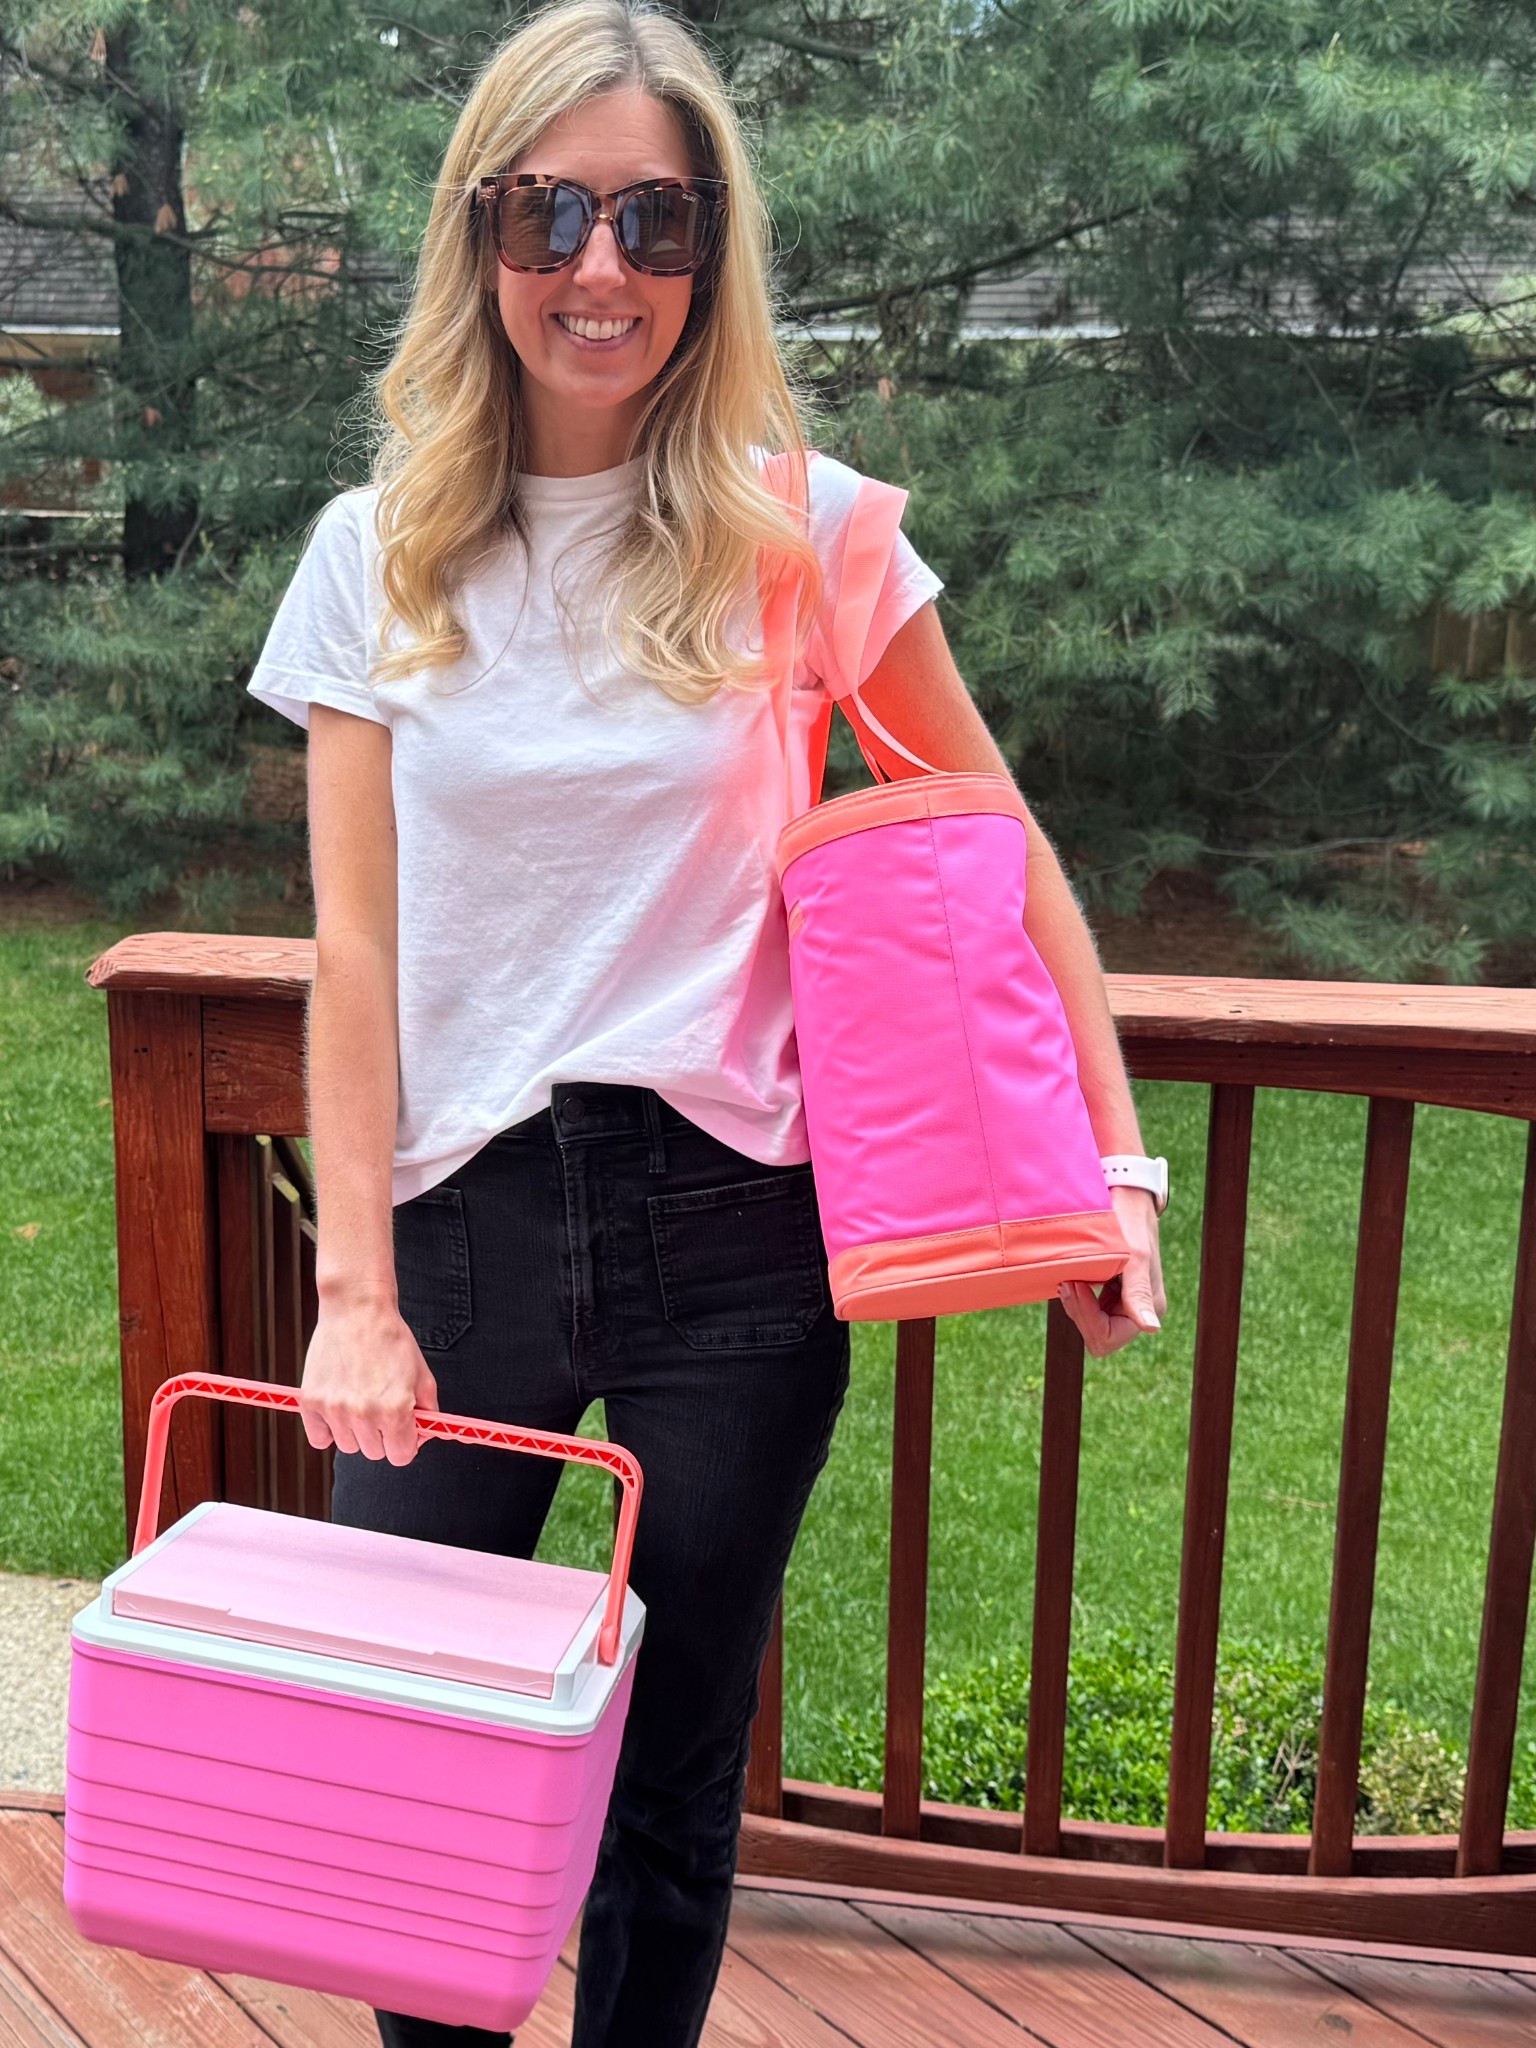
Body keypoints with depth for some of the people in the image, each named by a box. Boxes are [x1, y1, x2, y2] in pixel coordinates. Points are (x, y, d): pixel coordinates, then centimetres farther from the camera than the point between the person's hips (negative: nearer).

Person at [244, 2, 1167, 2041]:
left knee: (674, 1778, 11)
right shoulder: (380, 553, 3)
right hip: (460, 1206, 2)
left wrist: (1117, 1160, 0)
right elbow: (356, 944, 0)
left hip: (733, 1219, -1)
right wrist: (353, 1295, -4)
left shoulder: (801, 531, -1)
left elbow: (1000, 856, 5)